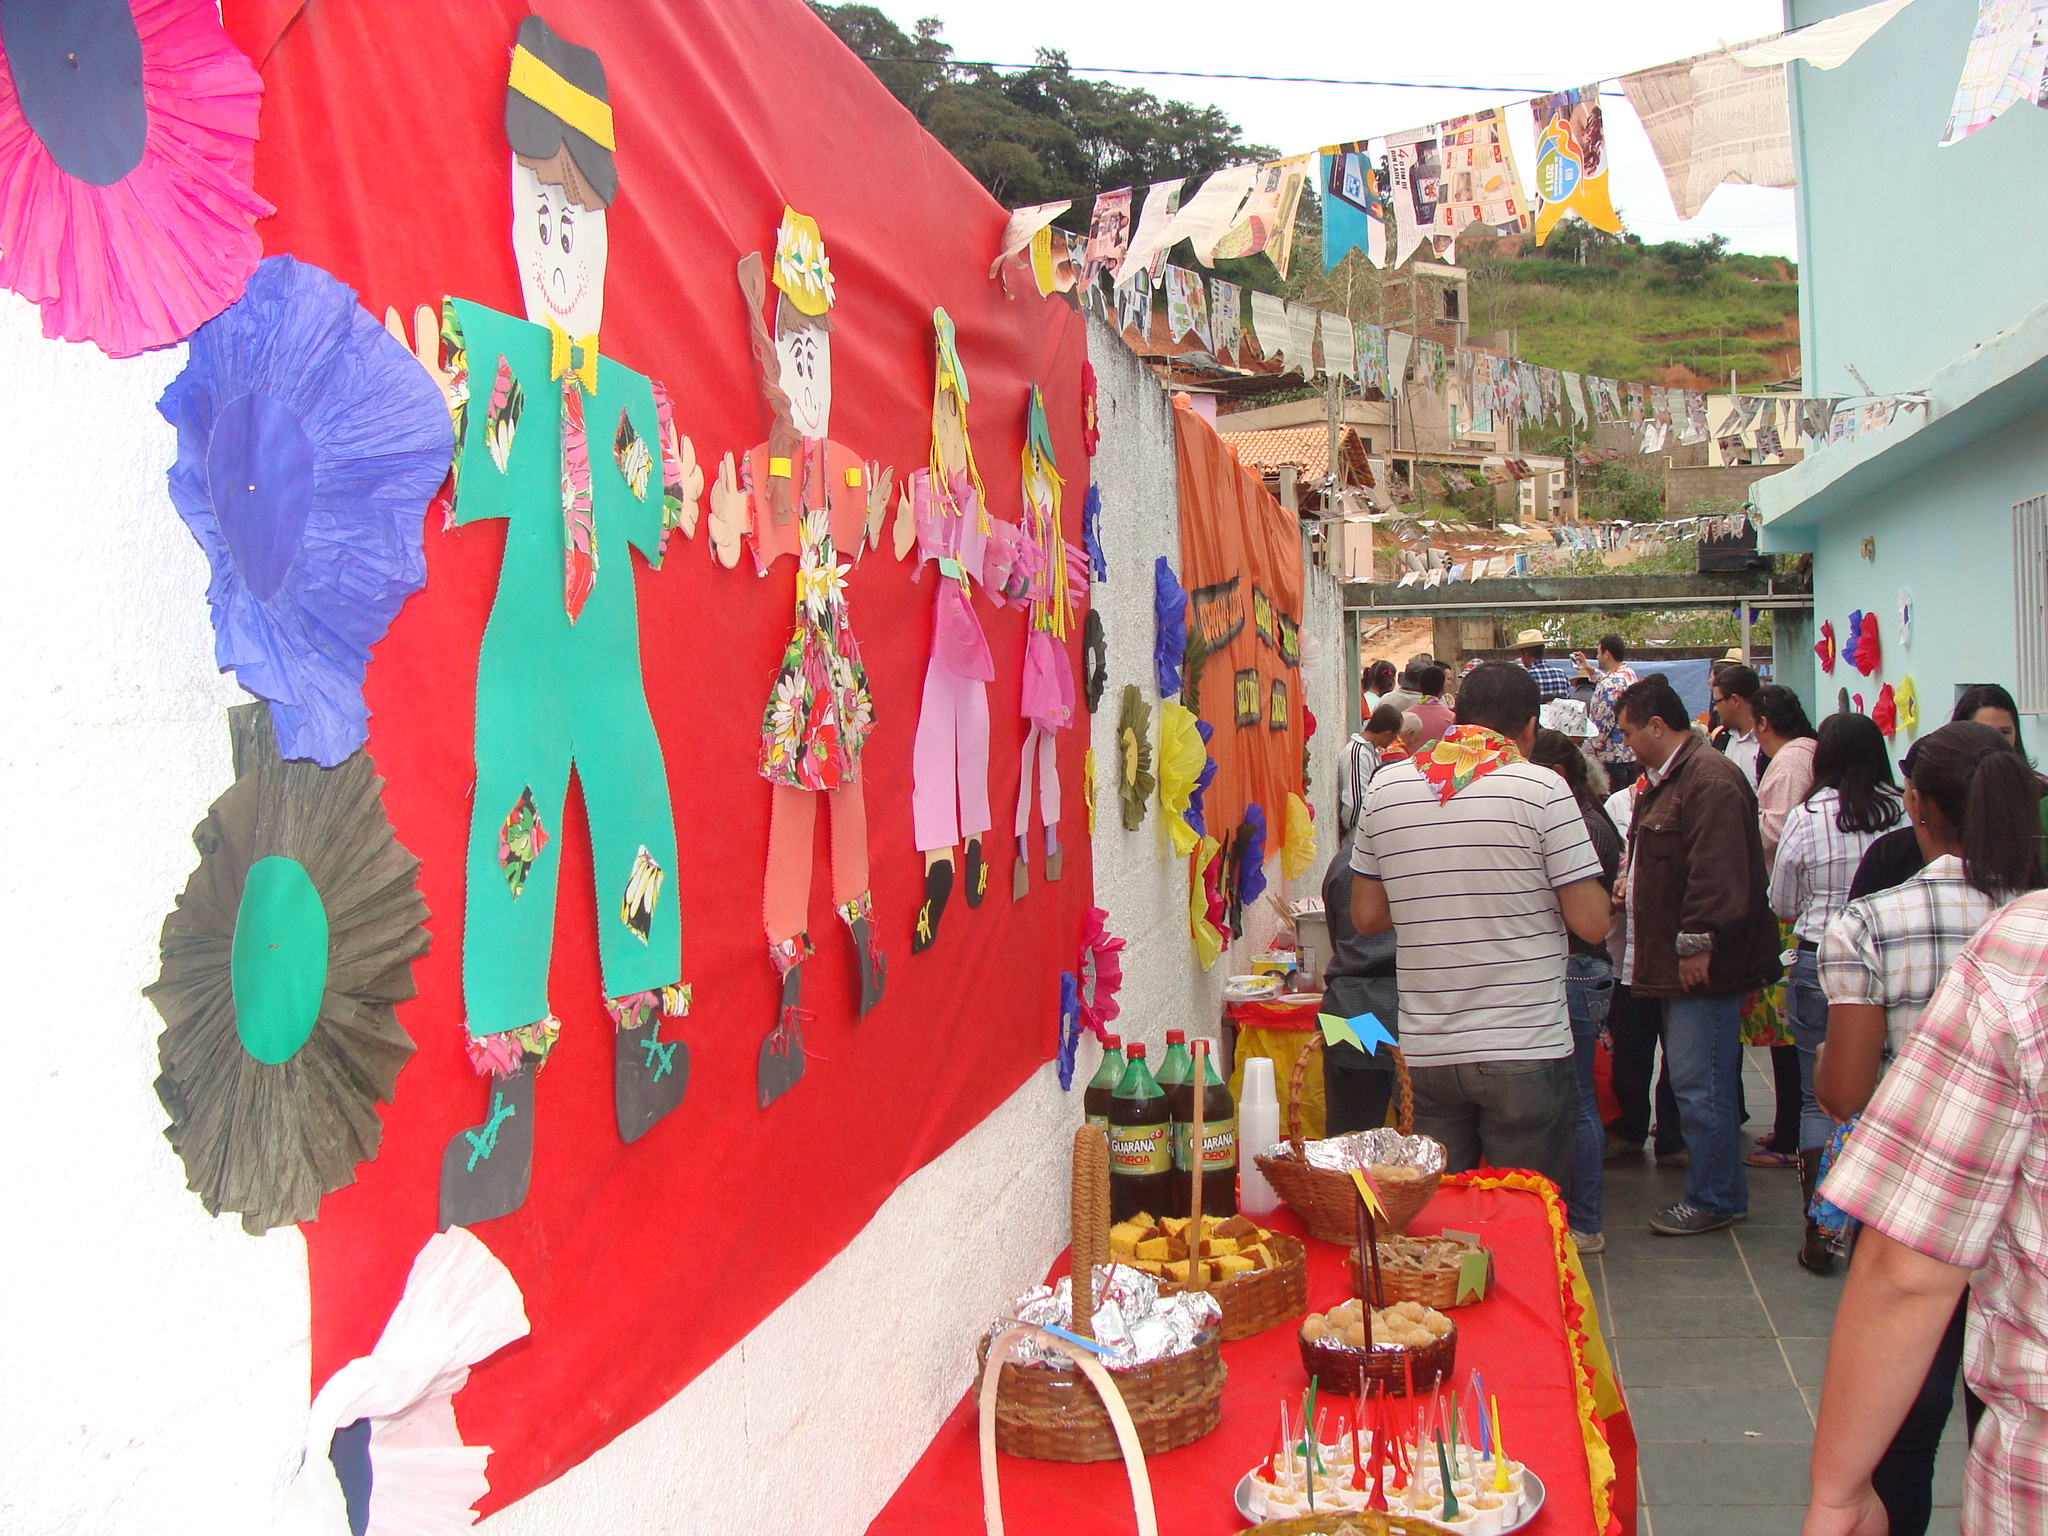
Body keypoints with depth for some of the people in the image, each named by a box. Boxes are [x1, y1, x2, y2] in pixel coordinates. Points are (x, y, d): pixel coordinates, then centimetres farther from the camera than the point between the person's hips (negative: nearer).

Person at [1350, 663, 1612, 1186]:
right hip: (1526, 1052, -3)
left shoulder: (1386, 787, 3)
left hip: (1424, 1056, 4)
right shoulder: (1541, 789, -9)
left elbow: (1366, 916, 9)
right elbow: (1591, 922, -8)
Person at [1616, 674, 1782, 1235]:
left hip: (1702, 965, -11)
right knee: (1695, 1079, 15)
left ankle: (1714, 1200, 5)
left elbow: (1718, 873, -24)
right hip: (1680, 962, 11)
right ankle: (1720, 1188, 25)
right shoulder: (1667, 779, 18)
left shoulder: (1709, 779, -17)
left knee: (1699, 1084, -5)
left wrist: (1697, 942, -23)